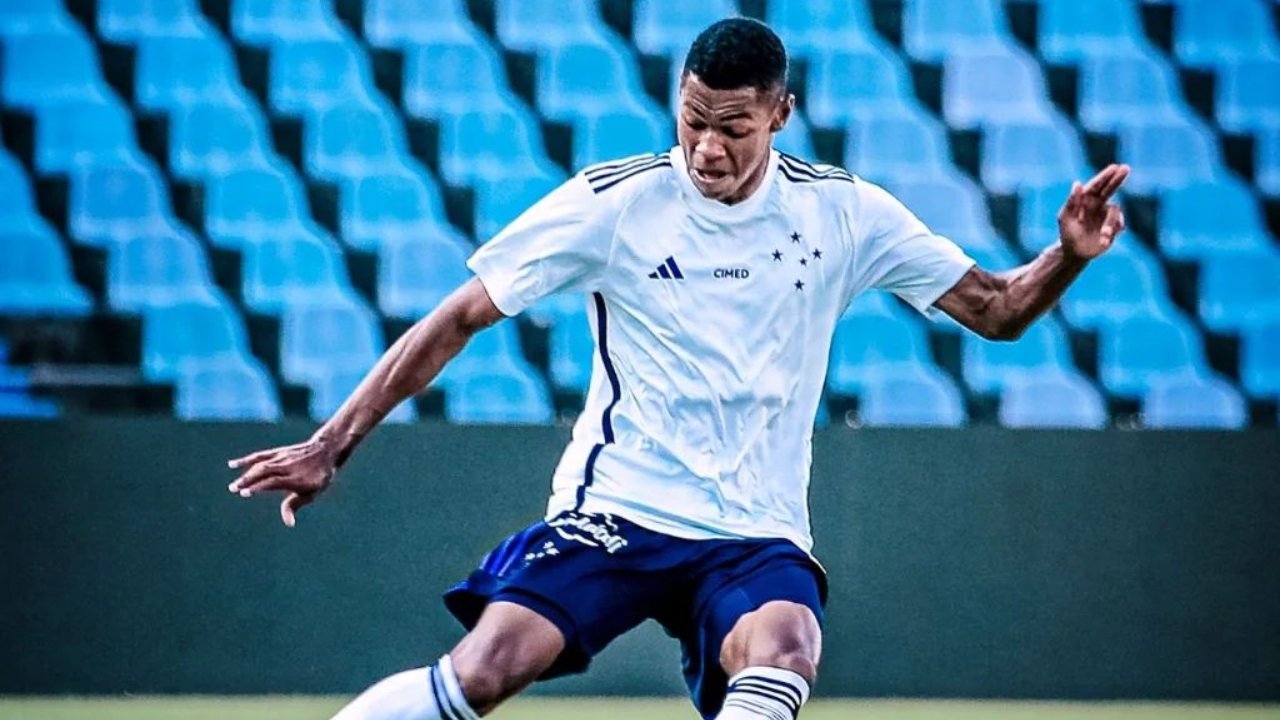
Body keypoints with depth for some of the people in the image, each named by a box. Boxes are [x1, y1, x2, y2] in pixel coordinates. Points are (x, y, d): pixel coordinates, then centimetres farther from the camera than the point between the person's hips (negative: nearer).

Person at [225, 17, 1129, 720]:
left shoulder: (842, 212, 1)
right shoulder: (613, 203, -5)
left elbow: (994, 310, 9)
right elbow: (458, 319, 0)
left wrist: (1068, 257, -12)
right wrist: (332, 445, -3)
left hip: (758, 533, 1)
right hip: (614, 508, -1)